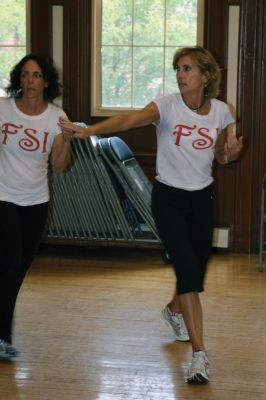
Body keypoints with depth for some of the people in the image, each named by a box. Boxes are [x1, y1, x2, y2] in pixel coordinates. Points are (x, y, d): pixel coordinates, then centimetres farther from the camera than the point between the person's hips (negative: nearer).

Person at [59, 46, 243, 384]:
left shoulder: (220, 111, -2)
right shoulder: (168, 106, -15)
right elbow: (130, 120, -33)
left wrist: (231, 152, -12)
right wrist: (88, 130, -50)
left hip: (202, 198, 4)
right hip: (168, 198, -4)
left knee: (196, 270, 16)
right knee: (187, 271, -15)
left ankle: (174, 310, 51)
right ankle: (199, 354, -12)